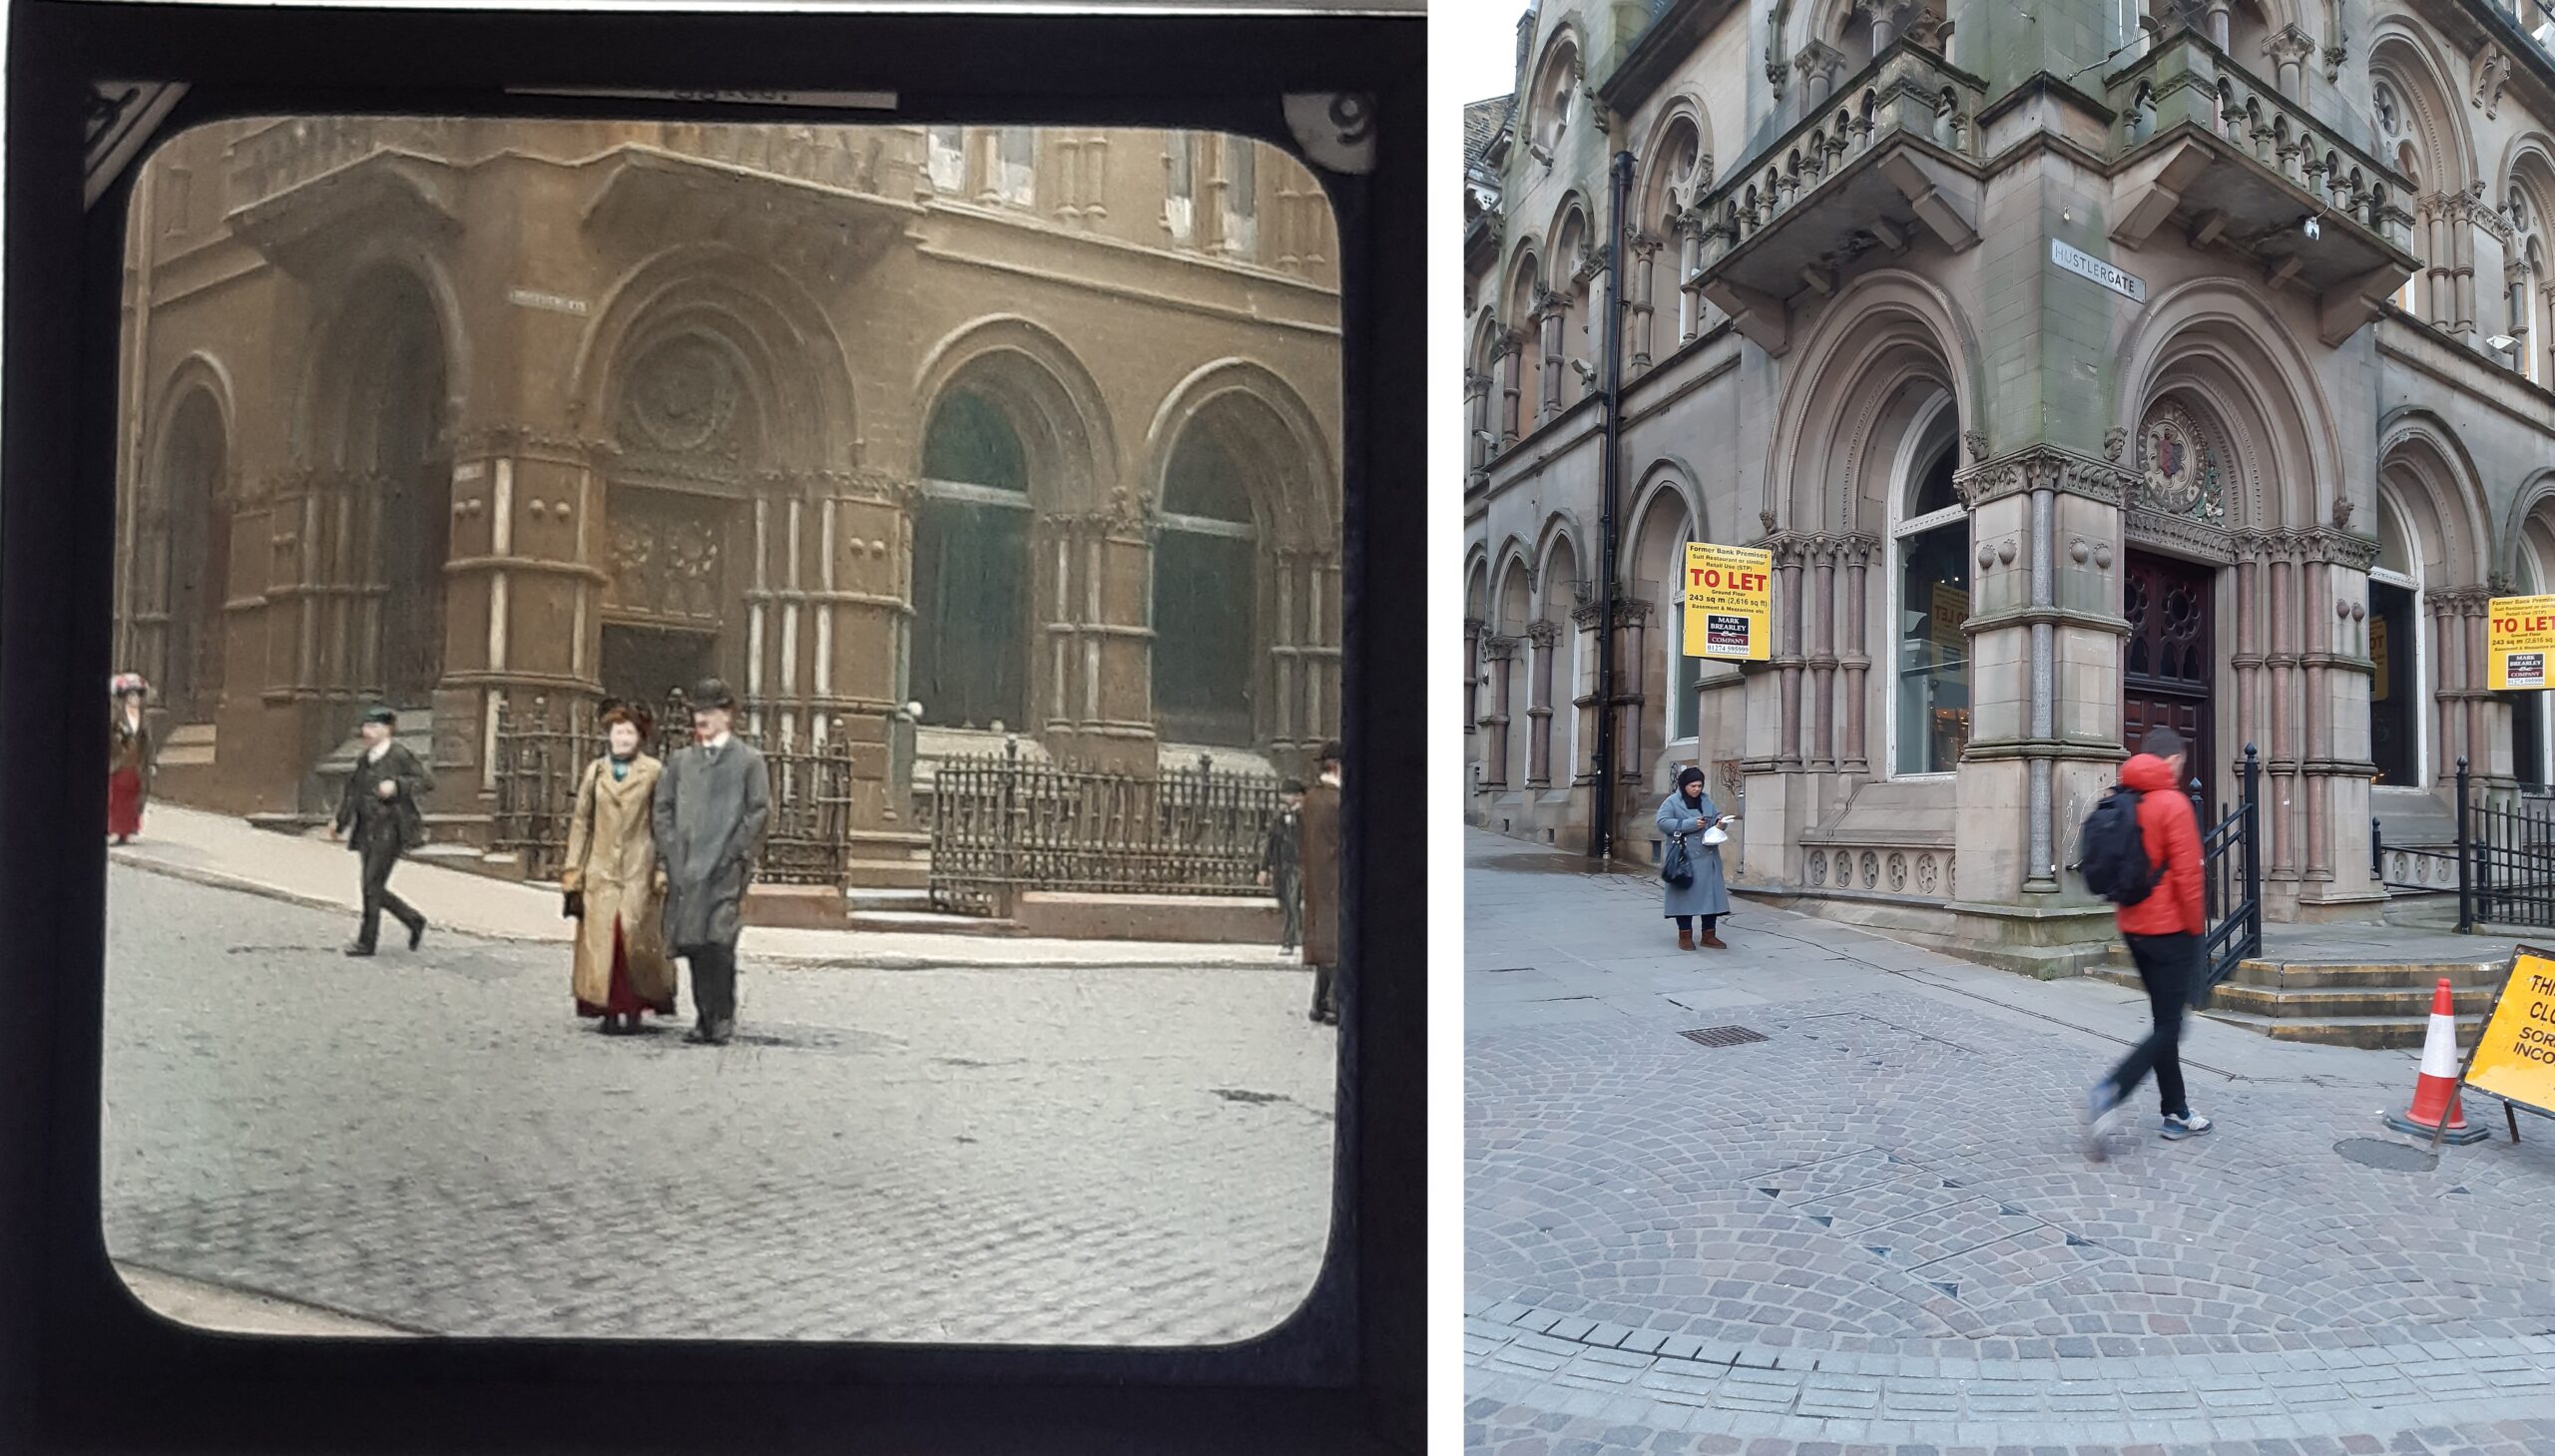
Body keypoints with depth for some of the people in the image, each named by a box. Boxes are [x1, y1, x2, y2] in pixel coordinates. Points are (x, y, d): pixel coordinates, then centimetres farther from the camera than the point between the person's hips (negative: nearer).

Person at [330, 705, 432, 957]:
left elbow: (428, 782, -12)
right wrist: (340, 822, 20)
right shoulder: (366, 758, 13)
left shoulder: (400, 754, -9)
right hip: (368, 830, 8)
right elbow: (353, 790, 22)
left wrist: (396, 785, -23)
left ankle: (367, 941, 3)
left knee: (372, 885, -7)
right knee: (373, 889, 8)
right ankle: (414, 921, 24)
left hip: (390, 829, -8)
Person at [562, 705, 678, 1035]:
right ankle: (609, 1009, 5)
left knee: (635, 929, -11)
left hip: (639, 867, -3)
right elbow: (580, 822, 14)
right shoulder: (594, 772, 12)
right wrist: (572, 868, 9)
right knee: (601, 935, -1)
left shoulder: (654, 772, 3)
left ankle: (632, 1008, 0)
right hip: (601, 867, 3)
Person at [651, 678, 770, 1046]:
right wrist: (669, 854, 5)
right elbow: (661, 808, 16)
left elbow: (759, 811, 0)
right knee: (692, 944, 4)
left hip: (726, 868, -4)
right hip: (685, 868, 4)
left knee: (718, 943, -13)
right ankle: (704, 1018, 12)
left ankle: (723, 1019, -6)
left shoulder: (749, 760, 5)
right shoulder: (681, 760, 17)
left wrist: (736, 854, -7)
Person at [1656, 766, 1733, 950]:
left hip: (1708, 857, 5)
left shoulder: (1706, 800, 13)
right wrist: (1689, 824, -19)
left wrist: (1720, 822, -5)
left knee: (1710, 894, 4)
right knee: (1685, 895, -2)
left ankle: (1708, 936, 12)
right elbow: (1662, 822, -14)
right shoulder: (1673, 802, -4)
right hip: (1684, 858, -5)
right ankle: (1685, 936, 7)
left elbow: (1716, 817, 21)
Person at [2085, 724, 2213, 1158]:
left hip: (2134, 927, 8)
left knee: (2164, 1021, 16)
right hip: (2171, 928, -8)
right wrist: (2196, 926, -5)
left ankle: (2176, 1113, 21)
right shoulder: (2173, 804, -15)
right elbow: (2186, 874, -17)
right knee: (2168, 1028, -4)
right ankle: (2110, 1093, -20)